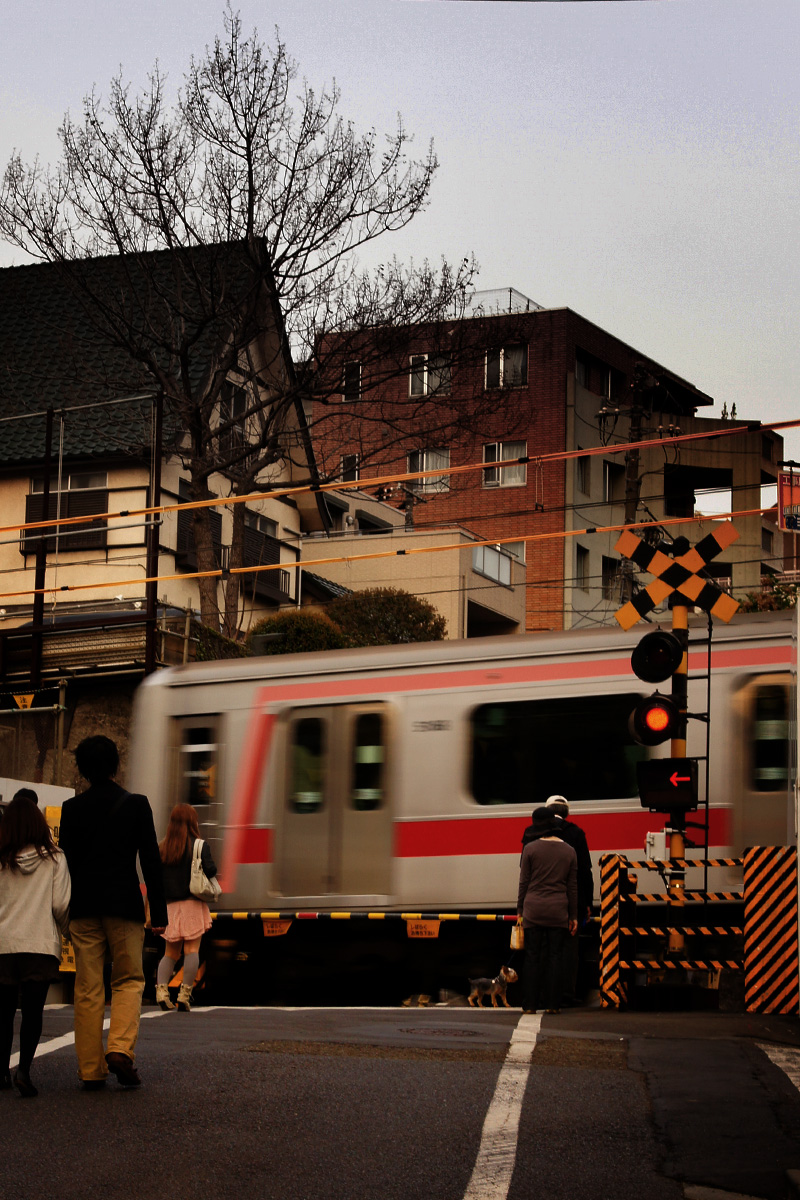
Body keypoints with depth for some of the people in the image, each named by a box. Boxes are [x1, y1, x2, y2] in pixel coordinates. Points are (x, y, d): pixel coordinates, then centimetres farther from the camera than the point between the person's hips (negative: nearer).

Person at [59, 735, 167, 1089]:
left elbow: (65, 862, 6)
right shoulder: (136, 804, -3)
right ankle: (120, 1049, -13)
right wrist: (158, 913, 0)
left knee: (88, 989, 6)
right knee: (129, 980, 9)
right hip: (125, 905, -2)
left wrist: (62, 913, 15)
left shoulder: (72, 808, 2)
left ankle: (90, 1069, 5)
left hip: (83, 908, 2)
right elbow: (151, 861, -4)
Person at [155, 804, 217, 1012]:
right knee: (192, 950, -2)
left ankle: (161, 988, -7)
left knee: (170, 952, 12)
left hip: (169, 907, 4)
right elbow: (211, 870, -15)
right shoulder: (199, 845, -5)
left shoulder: (161, 848, 4)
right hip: (192, 904, -4)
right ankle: (185, 994, -9)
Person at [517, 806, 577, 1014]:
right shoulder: (569, 851, 4)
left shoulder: (530, 848, -3)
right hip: (558, 911, 1)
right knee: (555, 955, 5)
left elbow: (524, 882, -1)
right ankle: (552, 1003, 4)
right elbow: (572, 887, 7)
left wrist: (520, 910, 8)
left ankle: (530, 1004, 3)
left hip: (533, 909, -1)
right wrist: (573, 916, 13)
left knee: (533, 957, 3)